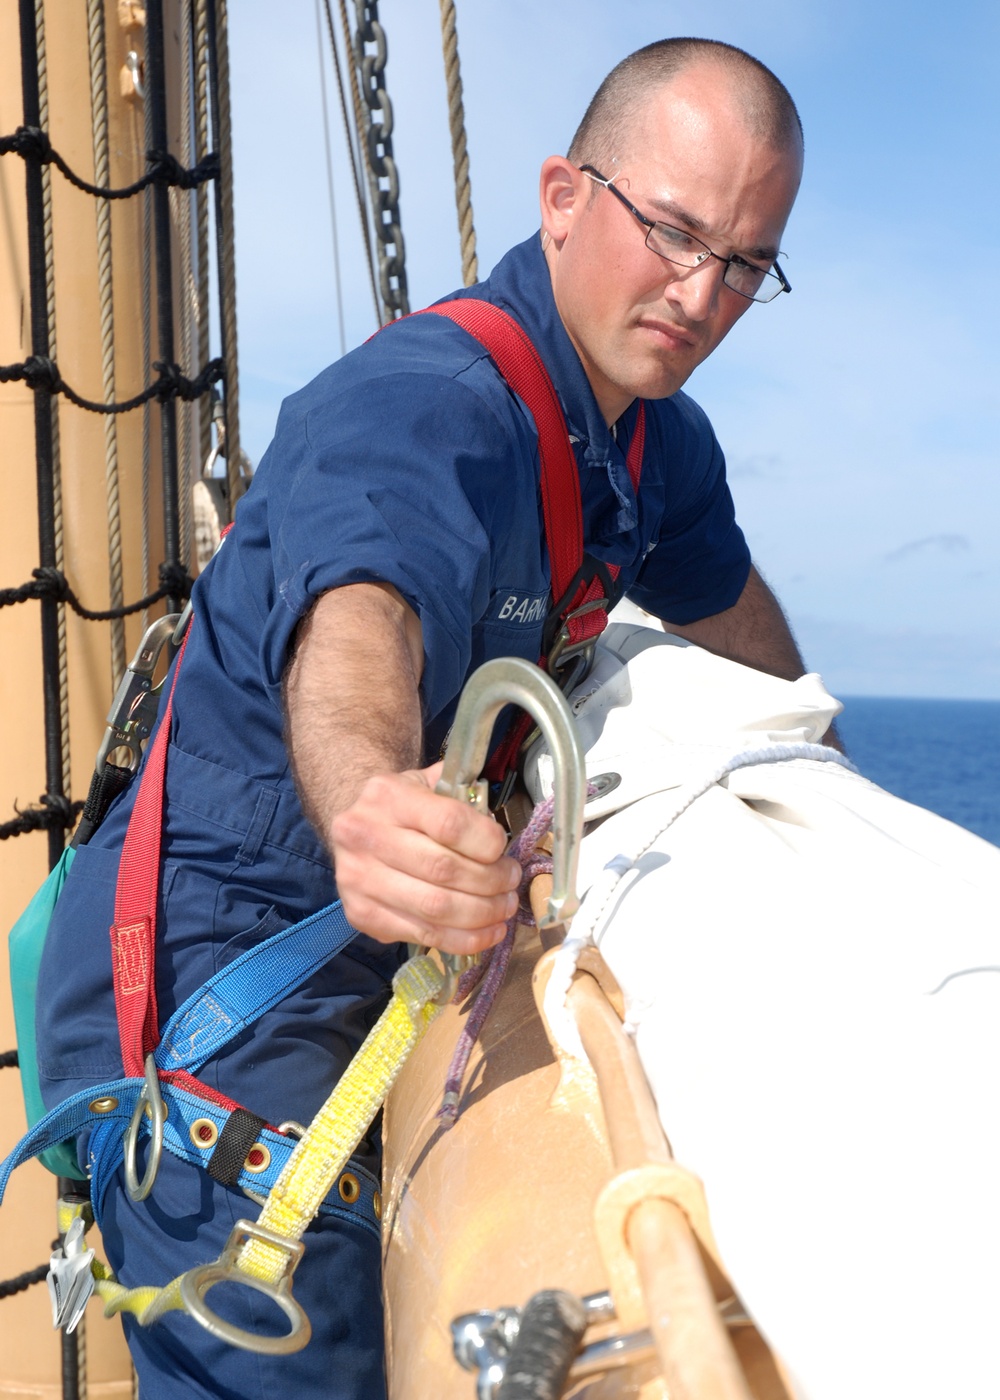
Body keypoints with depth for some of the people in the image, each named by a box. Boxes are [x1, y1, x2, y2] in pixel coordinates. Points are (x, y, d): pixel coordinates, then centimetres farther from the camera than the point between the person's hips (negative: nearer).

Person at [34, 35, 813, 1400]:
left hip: (368, 978, 9)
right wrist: (368, 801, -66)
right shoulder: (421, 404, -24)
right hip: (213, 969, -8)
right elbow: (358, 619, -45)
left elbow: (727, 604, 27)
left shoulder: (661, 442, 6)